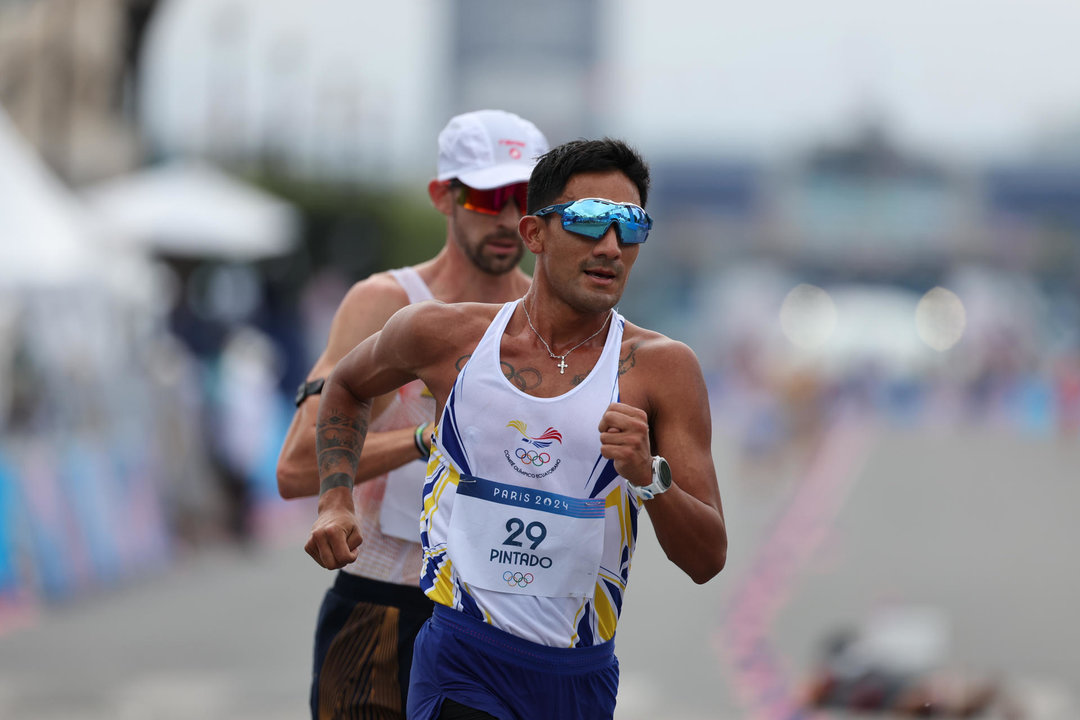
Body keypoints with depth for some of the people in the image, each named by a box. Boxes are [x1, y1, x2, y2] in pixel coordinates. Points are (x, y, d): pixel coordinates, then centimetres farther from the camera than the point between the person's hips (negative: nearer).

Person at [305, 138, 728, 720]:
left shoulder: (660, 367, -1)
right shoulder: (443, 336, 3)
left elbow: (708, 561, -4)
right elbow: (347, 385, 27)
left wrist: (648, 476, -21)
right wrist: (335, 502, 13)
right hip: (462, 669, -1)